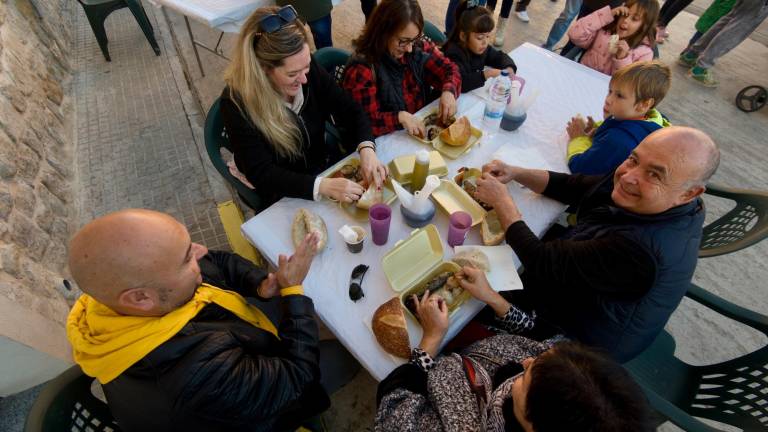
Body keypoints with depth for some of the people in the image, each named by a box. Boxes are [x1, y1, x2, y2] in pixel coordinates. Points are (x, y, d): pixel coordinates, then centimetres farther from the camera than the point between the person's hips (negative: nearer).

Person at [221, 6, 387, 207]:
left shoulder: (309, 68, -13)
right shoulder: (236, 103, -24)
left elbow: (350, 111, -8)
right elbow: (261, 173, -27)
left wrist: (366, 150, -28)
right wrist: (322, 186, -40)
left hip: (328, 166, 5)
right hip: (284, 196, -4)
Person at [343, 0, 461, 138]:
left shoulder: (418, 47, -1)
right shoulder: (362, 68, -19)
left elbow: (449, 69, 6)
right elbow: (364, 122, -21)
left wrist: (448, 91, -15)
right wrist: (400, 117, -34)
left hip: (423, 129, 5)